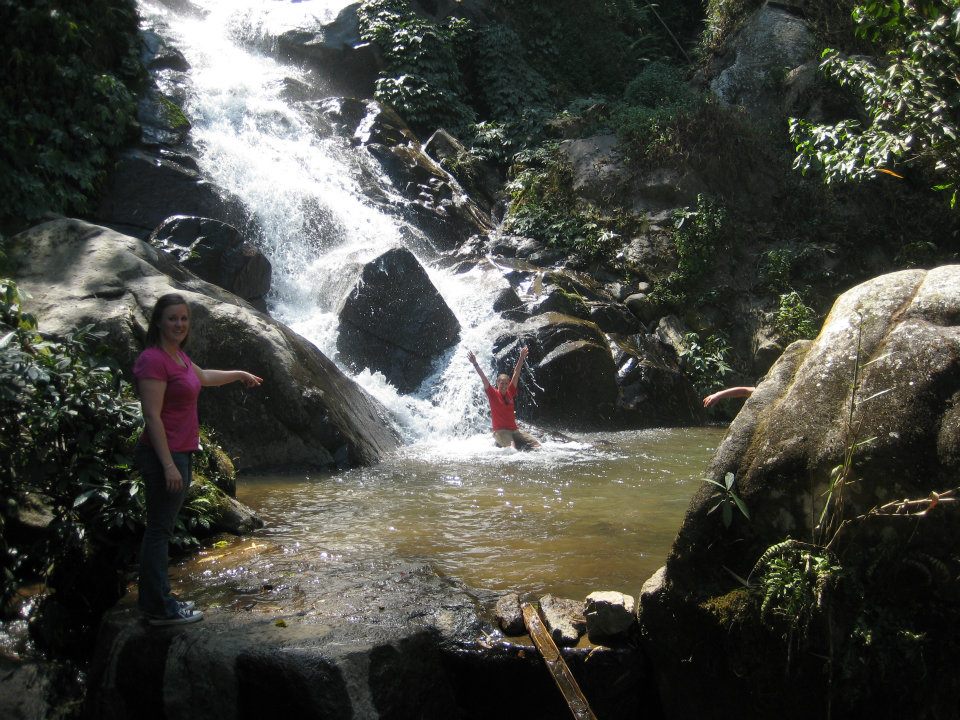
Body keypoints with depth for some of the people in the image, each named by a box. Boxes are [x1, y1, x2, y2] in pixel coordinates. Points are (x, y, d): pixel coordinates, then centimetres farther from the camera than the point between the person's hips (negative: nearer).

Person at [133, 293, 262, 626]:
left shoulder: (176, 355, 12)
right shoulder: (153, 359, -17)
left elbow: (203, 376, 34)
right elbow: (152, 416, -22)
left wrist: (240, 374, 48)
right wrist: (168, 465, -25)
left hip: (180, 453, 10)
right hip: (164, 456, -10)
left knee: (161, 528, 15)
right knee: (159, 530, -3)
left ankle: (155, 599, 25)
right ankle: (159, 609, 4)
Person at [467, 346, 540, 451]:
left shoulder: (510, 393, 10)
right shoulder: (493, 394, 0)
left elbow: (516, 374, 12)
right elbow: (484, 379, -9)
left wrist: (521, 358, 14)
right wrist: (475, 364, -17)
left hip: (514, 430, 5)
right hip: (500, 431, -5)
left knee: (535, 444, -11)